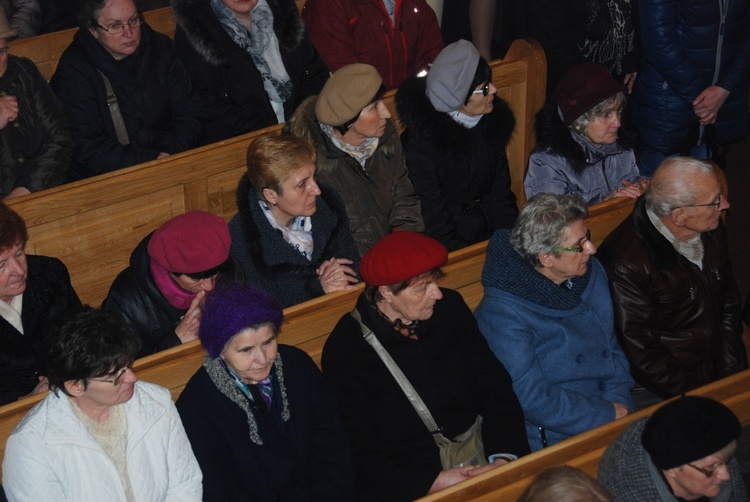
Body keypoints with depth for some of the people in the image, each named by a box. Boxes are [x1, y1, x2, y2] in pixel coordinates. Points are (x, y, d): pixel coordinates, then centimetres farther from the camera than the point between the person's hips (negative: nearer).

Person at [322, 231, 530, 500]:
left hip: (477, 462, 4)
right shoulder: (345, 349, -9)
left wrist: (503, 458, -10)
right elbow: (360, 450, -10)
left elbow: (496, 389, 6)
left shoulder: (451, 309, 5)